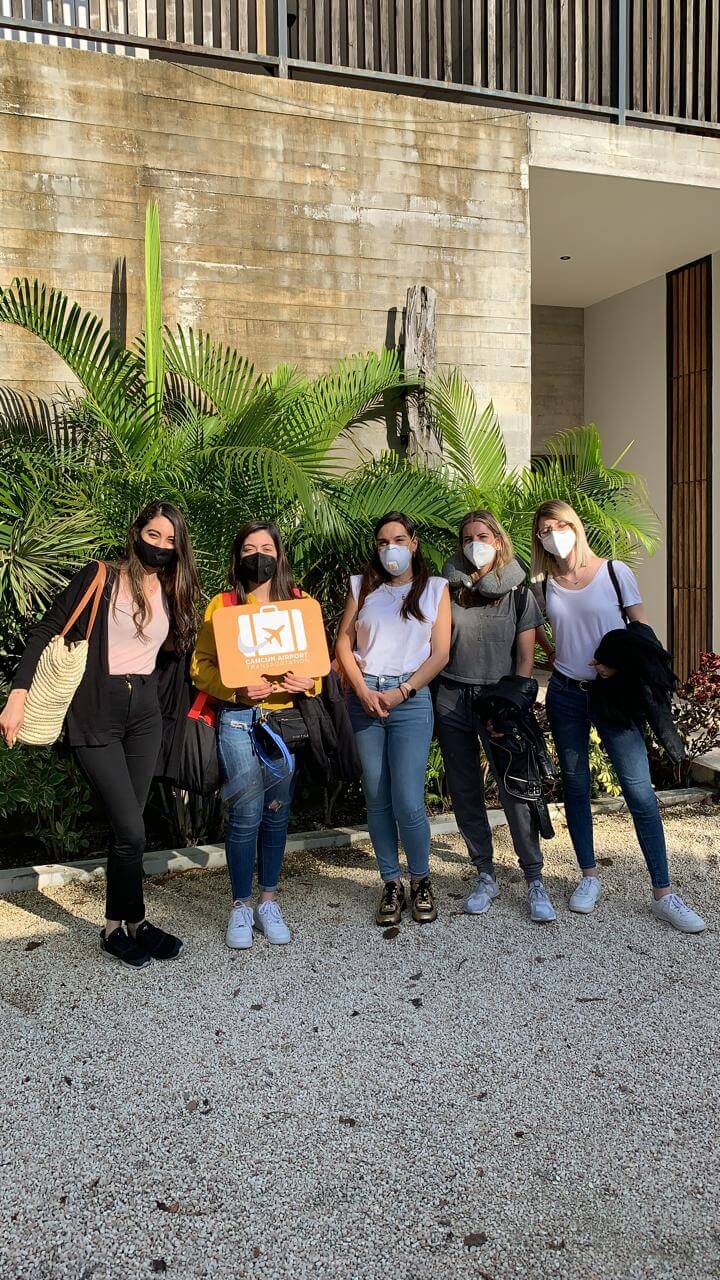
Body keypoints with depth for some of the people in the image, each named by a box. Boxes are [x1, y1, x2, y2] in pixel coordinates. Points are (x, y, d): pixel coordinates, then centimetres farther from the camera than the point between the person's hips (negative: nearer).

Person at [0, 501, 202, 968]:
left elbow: (178, 650, 16)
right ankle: (134, 924, 12)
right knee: (131, 830, -8)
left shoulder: (172, 594, 10)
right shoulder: (99, 578, -6)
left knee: (126, 826, 8)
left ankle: (117, 926, 21)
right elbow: (46, 632, -7)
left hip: (144, 714, 5)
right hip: (96, 715, -5)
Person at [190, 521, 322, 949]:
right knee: (247, 811, -8)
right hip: (238, 718, -2)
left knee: (277, 811, 7)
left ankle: (269, 902, 20)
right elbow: (201, 664, -1)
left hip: (286, 717, 2)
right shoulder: (222, 605, 4)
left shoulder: (300, 604, 10)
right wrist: (236, 688, -17)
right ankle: (241, 907, 7)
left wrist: (308, 682, -12)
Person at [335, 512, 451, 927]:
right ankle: (392, 884, 18)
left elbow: (440, 654, 2)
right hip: (364, 699, 2)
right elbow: (344, 643, 8)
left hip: (411, 700, -2)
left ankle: (421, 881, 12)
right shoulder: (363, 586, 13)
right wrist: (362, 689, -7)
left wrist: (401, 693, -8)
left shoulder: (436, 588, 8)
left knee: (408, 803, -9)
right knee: (377, 801, 6)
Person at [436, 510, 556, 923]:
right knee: (465, 791, 5)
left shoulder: (518, 593, 2)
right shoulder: (449, 590, 6)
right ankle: (486, 876, 18)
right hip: (453, 699, 2)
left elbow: (526, 659, 0)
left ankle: (536, 880, 3)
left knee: (515, 790, -8)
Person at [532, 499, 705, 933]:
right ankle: (590, 878, 23)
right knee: (575, 786, 9)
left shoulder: (615, 572, -5)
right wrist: (556, 658, 4)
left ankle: (664, 894, 0)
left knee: (640, 791, -7)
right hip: (566, 694, 3)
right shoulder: (545, 584, 4)